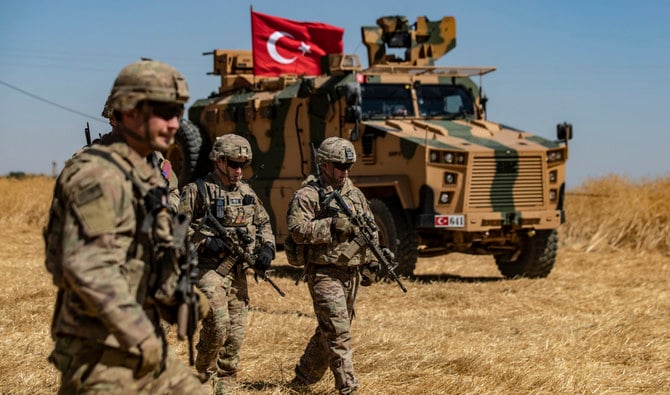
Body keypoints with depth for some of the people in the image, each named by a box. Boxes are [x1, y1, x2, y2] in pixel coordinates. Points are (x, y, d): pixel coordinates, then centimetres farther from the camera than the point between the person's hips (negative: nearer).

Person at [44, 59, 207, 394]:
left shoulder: (145, 174, 14)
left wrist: (178, 294, 10)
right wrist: (139, 336, -26)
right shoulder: (98, 175, -18)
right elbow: (88, 268, -27)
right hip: (101, 352, -10)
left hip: (140, 346, 10)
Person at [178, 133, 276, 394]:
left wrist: (267, 248, 5)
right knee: (218, 323, -21)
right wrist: (203, 242, -18)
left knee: (235, 332, 7)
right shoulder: (197, 190, -6)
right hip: (209, 269, -6)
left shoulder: (247, 192, 13)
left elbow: (263, 223, 23)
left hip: (238, 272, 6)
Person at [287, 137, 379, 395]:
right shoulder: (308, 195, -8)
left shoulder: (355, 194, 14)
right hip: (324, 274, -7)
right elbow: (297, 231, -19)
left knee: (328, 331, 14)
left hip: (351, 274, 7)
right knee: (338, 332, -12)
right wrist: (332, 225, -24)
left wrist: (372, 259, 7)